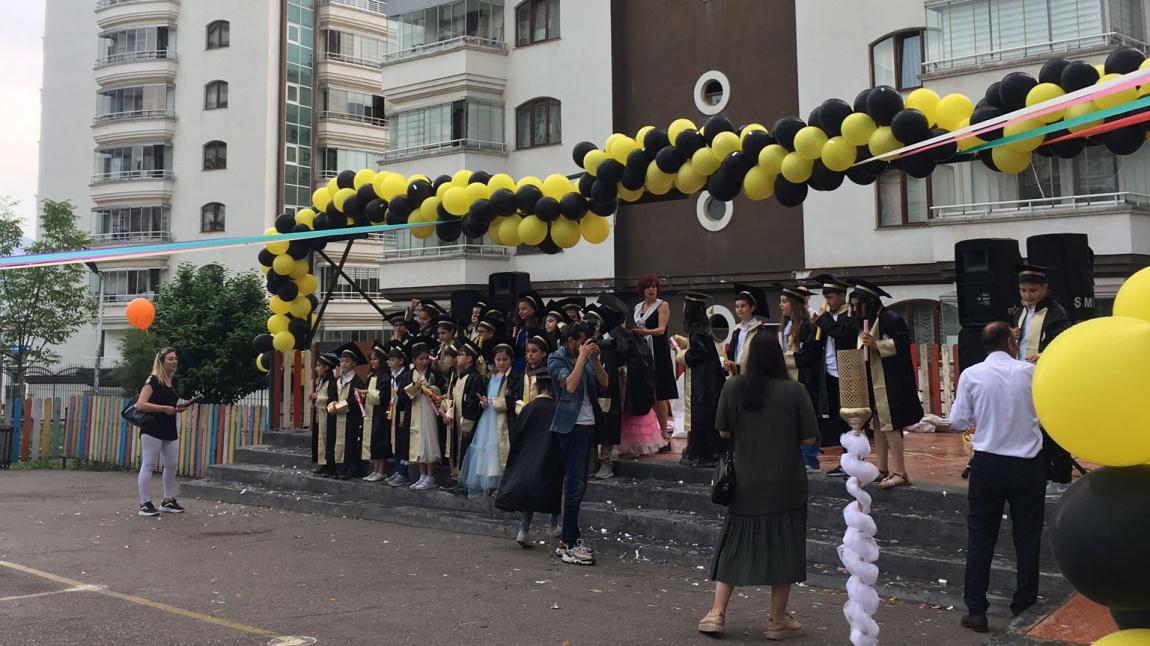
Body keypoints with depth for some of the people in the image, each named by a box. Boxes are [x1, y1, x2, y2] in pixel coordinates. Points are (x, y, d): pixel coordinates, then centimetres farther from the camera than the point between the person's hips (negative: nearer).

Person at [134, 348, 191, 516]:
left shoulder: (172, 383, 14)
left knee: (172, 465, 10)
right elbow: (140, 405, -19)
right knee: (148, 465, -5)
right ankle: (145, 504, -1)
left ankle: (168, 501, 22)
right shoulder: (153, 381, -10)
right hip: (152, 431, -8)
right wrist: (164, 408, -21)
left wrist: (178, 408, 9)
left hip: (170, 431, 8)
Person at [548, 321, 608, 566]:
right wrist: (582, 358, -15)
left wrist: (595, 359, -4)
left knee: (576, 484, 10)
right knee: (576, 484, -11)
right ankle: (571, 545, -8)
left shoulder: (586, 358, 15)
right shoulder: (557, 359, -4)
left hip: (588, 424, 8)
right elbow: (570, 385, -19)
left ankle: (566, 541, 16)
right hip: (572, 425, -8)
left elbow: (604, 382, 8)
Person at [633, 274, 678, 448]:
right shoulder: (638, 307, 16)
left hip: (658, 353, -5)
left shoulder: (663, 305, -1)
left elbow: (661, 329, -14)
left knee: (658, 396, -8)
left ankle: (664, 436, -4)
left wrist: (645, 332, -31)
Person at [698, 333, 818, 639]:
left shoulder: (733, 387, -7)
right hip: (785, 484, -2)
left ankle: (717, 613, 13)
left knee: (735, 544, 13)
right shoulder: (794, 390, -11)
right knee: (782, 545, 10)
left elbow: (723, 432, 0)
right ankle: (778, 619, 17)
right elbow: (809, 438, -8)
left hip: (745, 482, 2)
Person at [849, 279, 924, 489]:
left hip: (890, 382, -9)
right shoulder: (866, 322, 14)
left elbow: (903, 342, -19)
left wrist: (876, 344, -22)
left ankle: (900, 473, -5)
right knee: (878, 423, 10)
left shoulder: (890, 318, -13)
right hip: (874, 381, 9)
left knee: (889, 424, -9)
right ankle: (883, 469, 17)